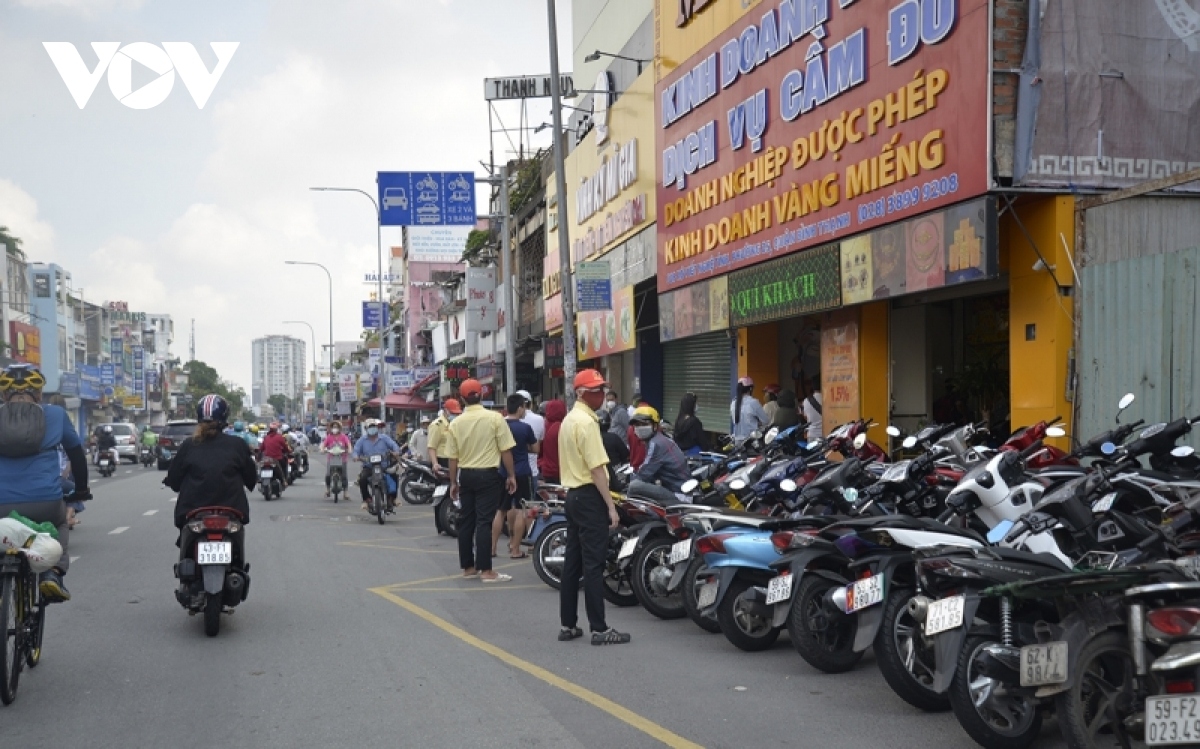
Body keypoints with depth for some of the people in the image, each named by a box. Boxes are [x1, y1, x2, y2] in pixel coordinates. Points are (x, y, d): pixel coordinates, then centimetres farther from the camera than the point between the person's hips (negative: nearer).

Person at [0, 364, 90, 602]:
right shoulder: (55, 414, 8)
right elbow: (76, 453, 19)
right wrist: (81, 490, 33)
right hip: (46, 503, 0)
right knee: (60, 523, 32)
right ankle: (54, 572, 8)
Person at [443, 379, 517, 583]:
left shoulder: (456, 423, 0)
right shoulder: (494, 418, -9)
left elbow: (453, 457, 5)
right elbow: (505, 450, -8)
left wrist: (453, 482, 15)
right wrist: (511, 475, 1)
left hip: (466, 475, 4)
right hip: (488, 475, -4)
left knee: (465, 521, 11)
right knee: (484, 521, -4)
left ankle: (468, 567, 19)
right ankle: (486, 570, -4)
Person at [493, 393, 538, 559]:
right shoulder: (525, 427, -10)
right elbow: (535, 449, 1)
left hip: (502, 473, 5)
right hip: (522, 473, -4)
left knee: (501, 510, 13)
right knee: (520, 510, 1)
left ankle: (492, 548, 14)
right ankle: (515, 550, 0)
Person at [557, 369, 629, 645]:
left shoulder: (569, 419, 15)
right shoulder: (586, 422, -15)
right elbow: (596, 468, -20)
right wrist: (611, 506, -18)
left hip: (573, 493, 10)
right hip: (589, 496, -10)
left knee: (572, 561, 11)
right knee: (593, 564, -7)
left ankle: (567, 625, 16)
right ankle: (599, 629, -4)